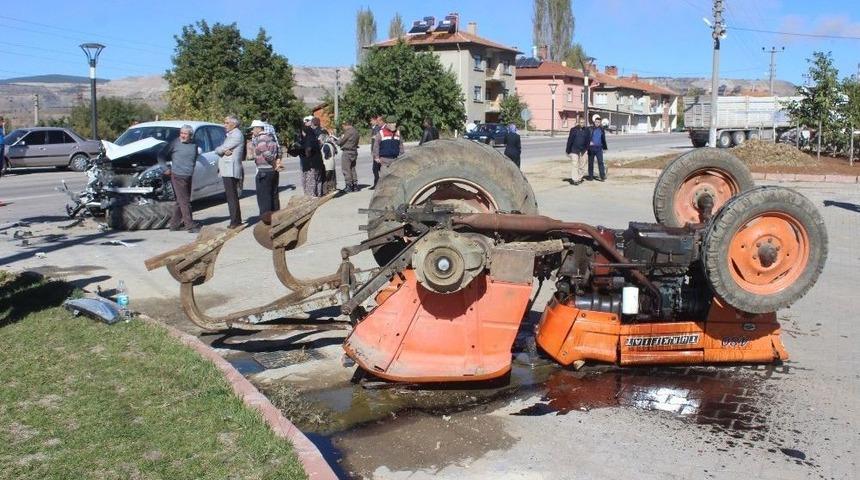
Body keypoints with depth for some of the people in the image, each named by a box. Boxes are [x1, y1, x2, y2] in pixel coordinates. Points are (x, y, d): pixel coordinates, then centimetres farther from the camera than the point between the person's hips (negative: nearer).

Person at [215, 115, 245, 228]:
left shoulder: (237, 135, -11)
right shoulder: (230, 135, 21)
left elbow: (219, 150, -15)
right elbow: (217, 150, 12)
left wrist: (221, 150, 7)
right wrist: (224, 150, -8)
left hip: (231, 170, -10)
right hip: (226, 170, 10)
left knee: (232, 197, -9)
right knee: (232, 196, 14)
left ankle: (235, 222, -7)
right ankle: (237, 220, 21)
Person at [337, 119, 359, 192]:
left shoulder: (348, 132, -15)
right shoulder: (355, 131, 13)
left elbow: (340, 142, -13)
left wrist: (338, 140, 10)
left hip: (347, 152, -9)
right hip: (354, 151, 9)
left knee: (346, 169, -4)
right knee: (352, 168, 15)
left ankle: (349, 185, -5)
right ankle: (355, 185, 16)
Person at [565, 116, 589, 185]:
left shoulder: (586, 130, 6)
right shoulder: (573, 130, -4)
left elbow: (587, 140, 14)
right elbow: (570, 140, -2)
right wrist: (568, 150, -3)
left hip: (583, 151, 4)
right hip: (574, 150, -4)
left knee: (582, 165, 8)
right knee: (574, 164, -9)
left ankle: (580, 178, 19)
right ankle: (574, 179, -10)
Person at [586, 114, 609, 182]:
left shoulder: (601, 129, 9)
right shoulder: (589, 129, -1)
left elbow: (603, 139, 17)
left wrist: (604, 147, 20)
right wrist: (589, 142, -21)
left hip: (599, 148, 1)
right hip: (591, 148, -1)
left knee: (600, 162, -8)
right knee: (590, 162, 6)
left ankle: (602, 176, -10)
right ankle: (590, 176, 15)